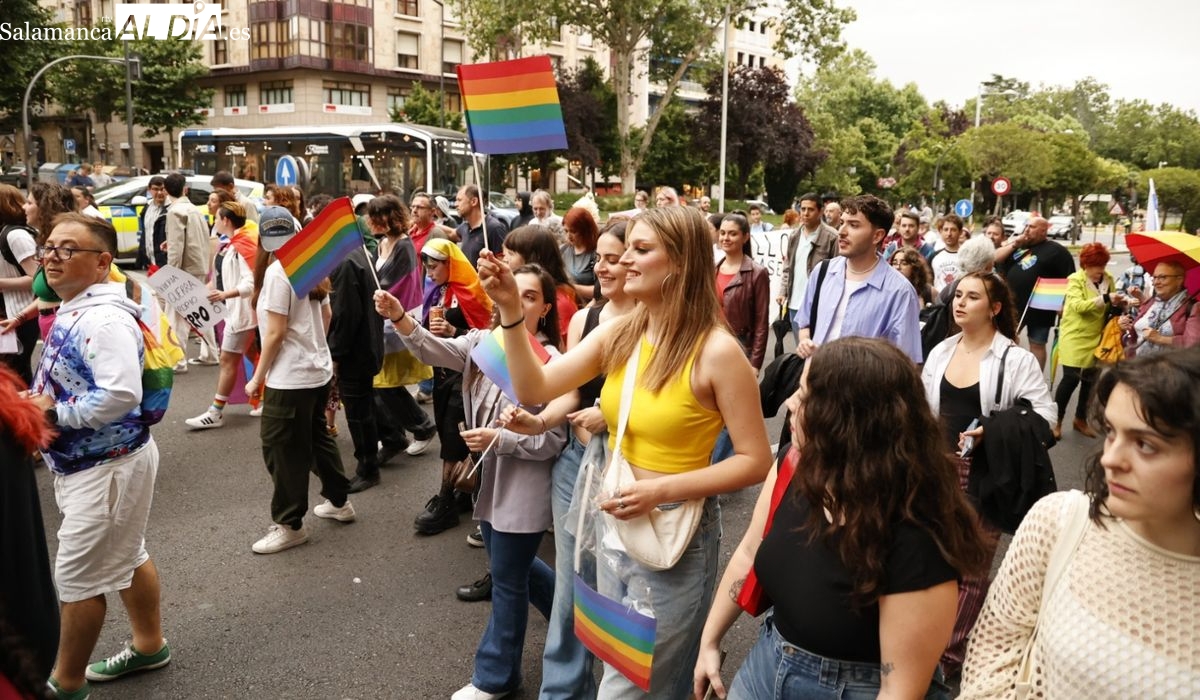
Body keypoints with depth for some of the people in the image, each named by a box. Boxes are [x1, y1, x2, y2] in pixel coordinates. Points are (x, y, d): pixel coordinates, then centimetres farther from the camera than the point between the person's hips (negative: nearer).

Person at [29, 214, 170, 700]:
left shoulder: (104, 318, -25)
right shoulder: (74, 311, 8)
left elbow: (121, 394, -35)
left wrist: (53, 414, -23)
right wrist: (38, 404, -1)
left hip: (107, 466, -11)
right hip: (90, 461, 11)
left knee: (78, 577, 2)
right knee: (127, 556, 22)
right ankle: (149, 646, 39)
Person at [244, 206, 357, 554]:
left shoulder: (276, 272, -17)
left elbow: (275, 333, -18)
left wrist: (258, 377, -10)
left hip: (290, 377, -9)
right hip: (319, 369, 9)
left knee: (282, 450, 2)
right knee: (317, 437, 22)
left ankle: (290, 525, 11)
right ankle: (339, 502, 34)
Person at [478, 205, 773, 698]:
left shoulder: (716, 351, -19)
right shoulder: (618, 334, -2)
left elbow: (755, 461, -16)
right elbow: (535, 389, -6)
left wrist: (662, 489, -24)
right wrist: (510, 308, -15)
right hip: (614, 524, 6)